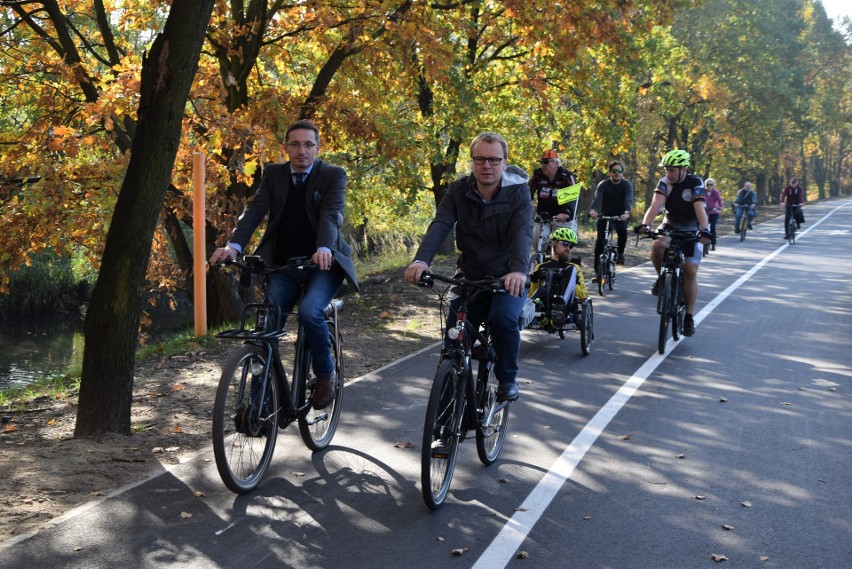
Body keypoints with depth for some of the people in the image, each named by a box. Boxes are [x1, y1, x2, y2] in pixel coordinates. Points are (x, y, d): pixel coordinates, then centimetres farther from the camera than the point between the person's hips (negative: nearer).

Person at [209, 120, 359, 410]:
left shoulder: (333, 175, -3)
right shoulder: (273, 174, 6)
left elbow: (332, 215, -20)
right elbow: (254, 209, -8)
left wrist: (324, 248, -41)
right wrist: (234, 246, -26)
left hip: (322, 264, -3)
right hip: (283, 265, 3)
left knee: (309, 311, -29)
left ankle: (325, 374, -4)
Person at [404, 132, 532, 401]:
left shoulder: (518, 192, -13)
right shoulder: (458, 190, -7)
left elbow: (523, 233, -28)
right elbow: (439, 225, -21)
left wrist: (519, 270, -48)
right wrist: (421, 260, -41)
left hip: (507, 278, -3)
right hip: (470, 277, 3)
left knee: (503, 318, -29)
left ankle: (507, 378, -3)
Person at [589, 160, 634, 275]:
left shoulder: (627, 185, -12)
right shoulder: (603, 184, -12)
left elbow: (629, 199, -29)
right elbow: (597, 198, -29)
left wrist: (626, 212, -51)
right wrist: (593, 210, -51)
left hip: (621, 216, -1)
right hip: (605, 215, 1)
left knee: (622, 231, -32)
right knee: (600, 242, -12)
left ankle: (620, 253, -4)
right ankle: (597, 271, -6)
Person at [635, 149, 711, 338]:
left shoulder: (695, 183, -19)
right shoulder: (664, 182, -13)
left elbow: (700, 209, -32)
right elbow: (655, 205, -27)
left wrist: (704, 230, -49)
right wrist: (644, 224, -45)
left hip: (692, 229, -2)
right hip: (671, 225, 2)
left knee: (690, 271, -10)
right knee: (657, 245, -33)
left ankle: (689, 317, 0)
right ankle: (661, 278, -4)